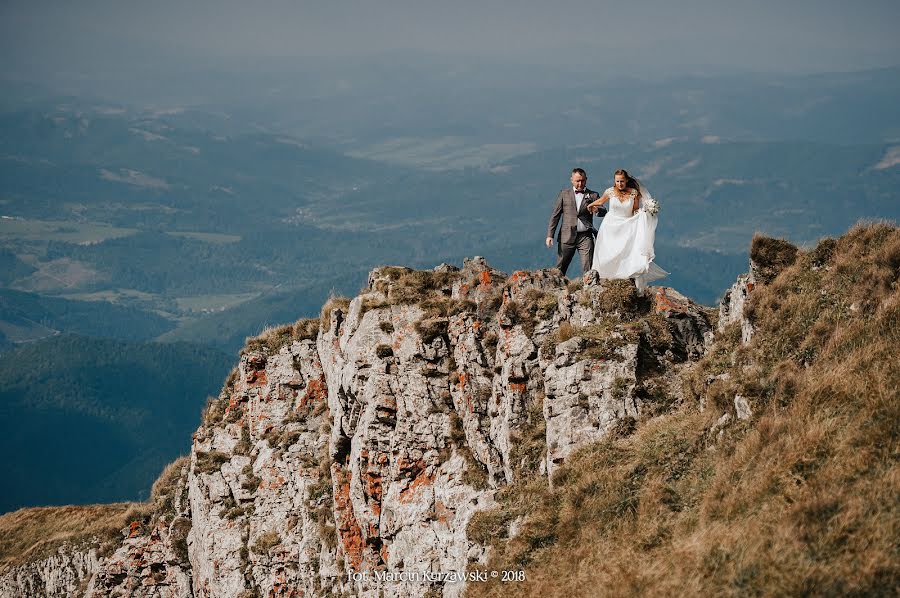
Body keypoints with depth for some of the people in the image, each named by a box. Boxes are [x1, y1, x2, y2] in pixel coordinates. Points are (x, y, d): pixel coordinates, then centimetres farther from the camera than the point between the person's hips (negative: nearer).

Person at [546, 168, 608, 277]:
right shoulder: (564, 194, 9)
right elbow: (555, 215, 9)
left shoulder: (593, 195, 9)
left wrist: (597, 210, -24)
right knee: (560, 269, 3)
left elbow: (604, 212, 1)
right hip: (567, 236, 0)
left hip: (585, 236, 0)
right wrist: (550, 235, 1)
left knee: (588, 269, -7)